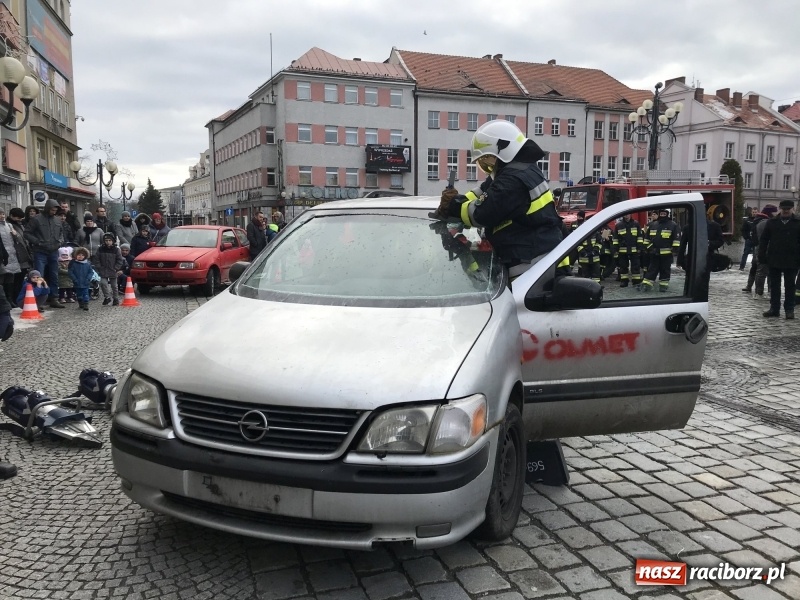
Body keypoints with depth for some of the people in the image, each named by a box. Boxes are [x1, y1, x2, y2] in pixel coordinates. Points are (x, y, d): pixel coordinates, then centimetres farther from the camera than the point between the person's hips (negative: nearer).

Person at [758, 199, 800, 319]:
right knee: (774, 285, 8)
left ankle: (789, 309, 12)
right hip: (774, 260, 2)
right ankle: (774, 308, 15)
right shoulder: (772, 222, 5)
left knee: (790, 286, 6)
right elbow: (763, 239, 6)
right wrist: (762, 255, -2)